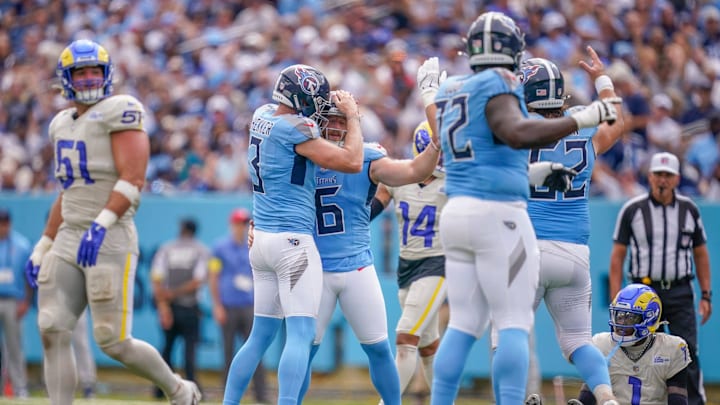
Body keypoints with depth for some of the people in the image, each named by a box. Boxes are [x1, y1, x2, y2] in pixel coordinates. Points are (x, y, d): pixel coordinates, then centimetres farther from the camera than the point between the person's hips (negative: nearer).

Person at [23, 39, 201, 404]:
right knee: (52, 332, -5)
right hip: (69, 238, 7)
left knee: (113, 341, -6)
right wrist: (43, 247, 23)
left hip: (110, 239, -7)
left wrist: (102, 224, -28)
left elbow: (132, 179, -16)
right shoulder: (62, 124, 19)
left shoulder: (119, 111, -6)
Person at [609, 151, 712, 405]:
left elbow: (701, 254, 14)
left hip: (680, 292, 1)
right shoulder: (632, 210, 1)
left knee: (688, 353, -8)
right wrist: (616, 299, -5)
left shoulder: (689, 210, 8)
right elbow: (617, 256, 2)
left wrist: (706, 296, 7)